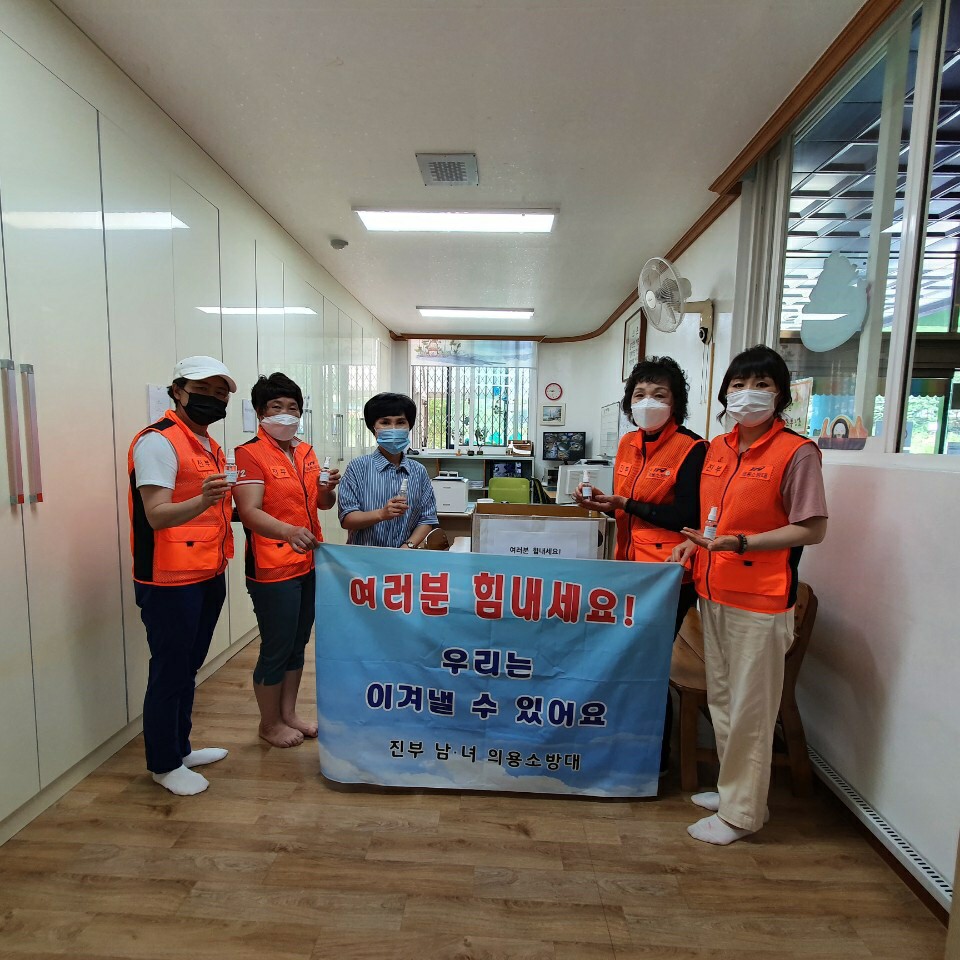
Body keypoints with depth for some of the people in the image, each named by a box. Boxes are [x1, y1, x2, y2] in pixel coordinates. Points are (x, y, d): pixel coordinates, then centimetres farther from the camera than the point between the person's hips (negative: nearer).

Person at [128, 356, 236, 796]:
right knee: (169, 672, 6)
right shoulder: (157, 441, -14)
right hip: (170, 581, -8)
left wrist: (221, 504, 5)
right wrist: (203, 501, -39)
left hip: (208, 575, 8)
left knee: (189, 668, 19)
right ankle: (164, 763, 24)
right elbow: (157, 515, -24)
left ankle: (180, 747, 35)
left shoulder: (209, 445, 13)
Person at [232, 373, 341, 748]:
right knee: (276, 650, 6)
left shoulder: (305, 452, 10)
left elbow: (323, 504, 15)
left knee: (298, 645, 18)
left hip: (309, 563, 7)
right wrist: (289, 531, -38)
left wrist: (328, 488, -7)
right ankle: (270, 723, 28)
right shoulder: (249, 454, -11)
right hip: (273, 569, -7)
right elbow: (249, 512, -22)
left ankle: (288, 713, 36)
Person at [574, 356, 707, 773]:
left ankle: (657, 756, 27)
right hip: (629, 567, 7)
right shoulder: (627, 444, 9)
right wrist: (601, 503, -1)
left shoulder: (692, 449, -12)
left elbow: (688, 516, -18)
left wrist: (625, 505, -16)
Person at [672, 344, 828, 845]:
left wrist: (738, 544, -22)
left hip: (759, 601, -7)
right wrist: (694, 543, 2)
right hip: (713, 592, 7)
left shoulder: (797, 452, -11)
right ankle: (731, 786, 38)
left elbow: (812, 528, -12)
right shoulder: (717, 449, 9)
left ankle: (742, 811, 24)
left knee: (749, 709, 5)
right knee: (720, 698, 19)